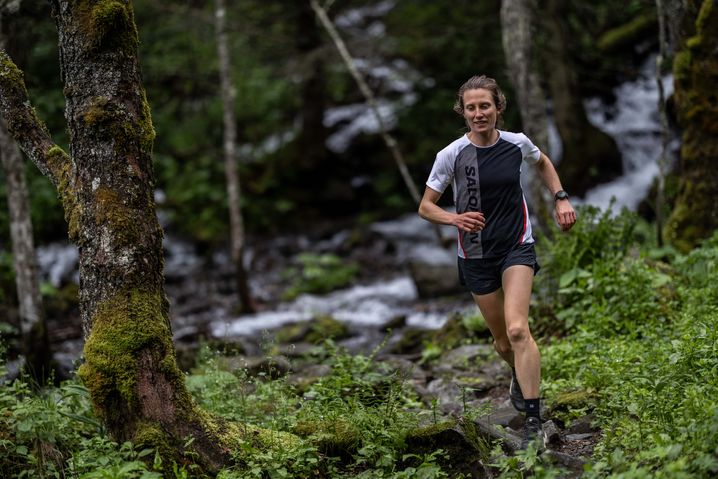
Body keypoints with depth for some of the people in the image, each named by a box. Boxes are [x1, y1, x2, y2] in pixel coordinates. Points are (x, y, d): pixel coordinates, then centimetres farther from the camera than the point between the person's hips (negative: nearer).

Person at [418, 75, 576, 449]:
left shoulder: (517, 144, -5)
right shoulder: (451, 155, -11)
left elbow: (543, 162, 19)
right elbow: (425, 206, -3)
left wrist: (561, 199, 7)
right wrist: (455, 218, -23)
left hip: (517, 247, -1)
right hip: (475, 255, 1)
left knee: (517, 329, -21)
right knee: (503, 342, 9)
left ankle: (533, 421, -18)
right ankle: (520, 375, 46)